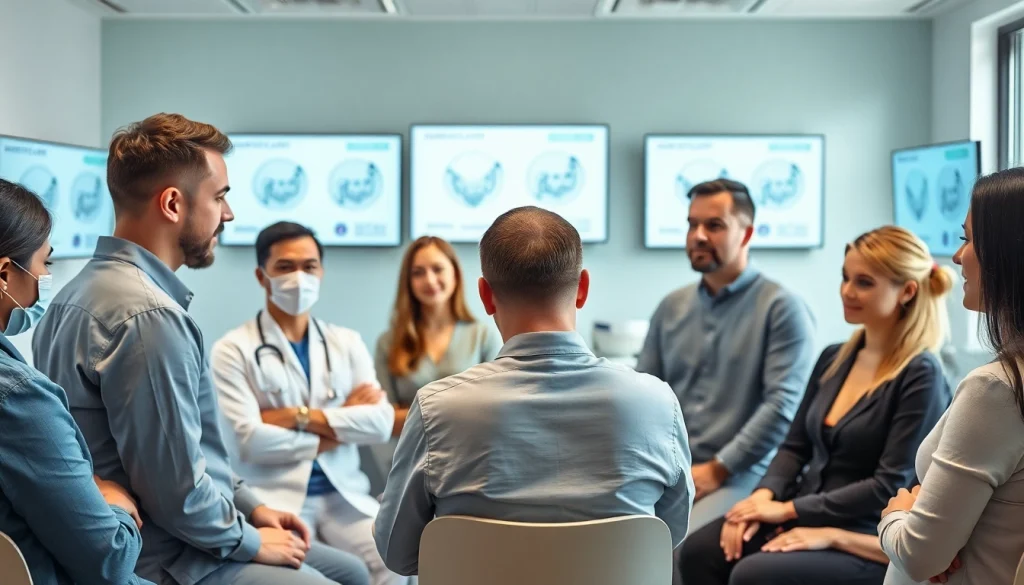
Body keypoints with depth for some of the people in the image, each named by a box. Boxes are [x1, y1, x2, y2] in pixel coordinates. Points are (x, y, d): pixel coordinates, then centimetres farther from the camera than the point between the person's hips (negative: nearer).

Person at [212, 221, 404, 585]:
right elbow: (248, 439, -12)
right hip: (275, 498, -4)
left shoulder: (347, 343, 14)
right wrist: (340, 425, -3)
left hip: (345, 494, 4)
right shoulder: (233, 350, 1)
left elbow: (382, 423, 1)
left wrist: (300, 417, -9)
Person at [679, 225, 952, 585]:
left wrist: (789, 508, -15)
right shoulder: (833, 359, 12)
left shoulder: (920, 376, -10)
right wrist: (764, 495, -7)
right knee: (698, 552, -20)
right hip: (804, 517, 6)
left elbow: (890, 486, -15)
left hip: (868, 541, -6)